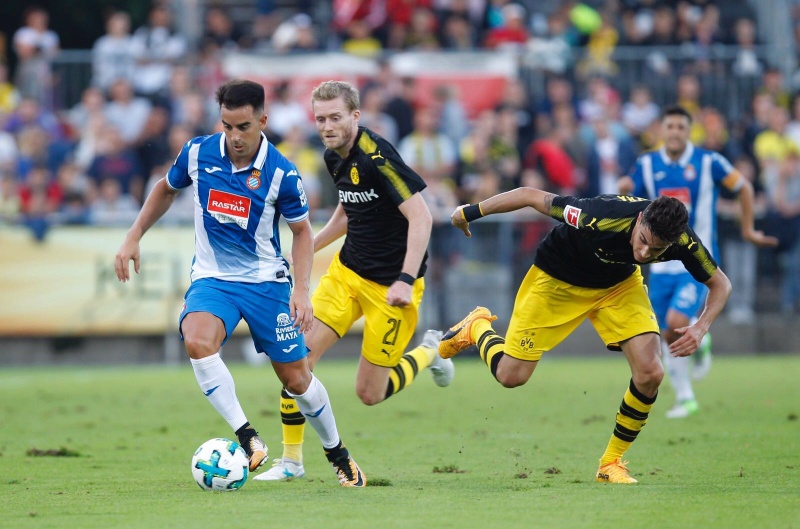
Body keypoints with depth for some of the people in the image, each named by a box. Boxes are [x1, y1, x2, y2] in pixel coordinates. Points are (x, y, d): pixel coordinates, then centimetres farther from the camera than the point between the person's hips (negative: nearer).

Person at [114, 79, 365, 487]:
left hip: (267, 282, -1)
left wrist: (302, 289, -12)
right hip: (212, 280, 1)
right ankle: (245, 435, -26)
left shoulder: (281, 173, -14)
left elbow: (302, 230, 0)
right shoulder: (197, 153, -8)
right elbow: (166, 189, 14)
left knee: (297, 380, 3)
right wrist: (133, 238, 8)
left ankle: (337, 453, 29)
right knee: (197, 341, -32)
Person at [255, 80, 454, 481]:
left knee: (369, 394, -1)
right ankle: (291, 460, 3)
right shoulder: (334, 157, 4)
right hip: (347, 272, 7)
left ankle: (429, 352, 27)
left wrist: (406, 280, -29)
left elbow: (420, 216, -24)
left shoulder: (376, 157, -21)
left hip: (389, 286, -7)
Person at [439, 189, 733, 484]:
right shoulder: (600, 218, -42)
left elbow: (720, 284, -11)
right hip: (556, 279, -3)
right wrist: (472, 212, -16)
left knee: (650, 373, -16)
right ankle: (477, 327, 36)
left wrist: (701, 328, -30)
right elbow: (531, 196, -28)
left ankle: (612, 463, 4)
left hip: (619, 284, 3)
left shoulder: (684, 241, -30)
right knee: (511, 376, 1)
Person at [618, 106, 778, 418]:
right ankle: (684, 398, 21)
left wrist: (747, 229, 7)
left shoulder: (708, 162, -7)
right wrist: (624, 190, -15)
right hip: (662, 262, 4)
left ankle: (699, 342, 11)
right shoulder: (647, 165, 3)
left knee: (676, 323, -23)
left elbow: (743, 187, 6)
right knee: (668, 336, 6)